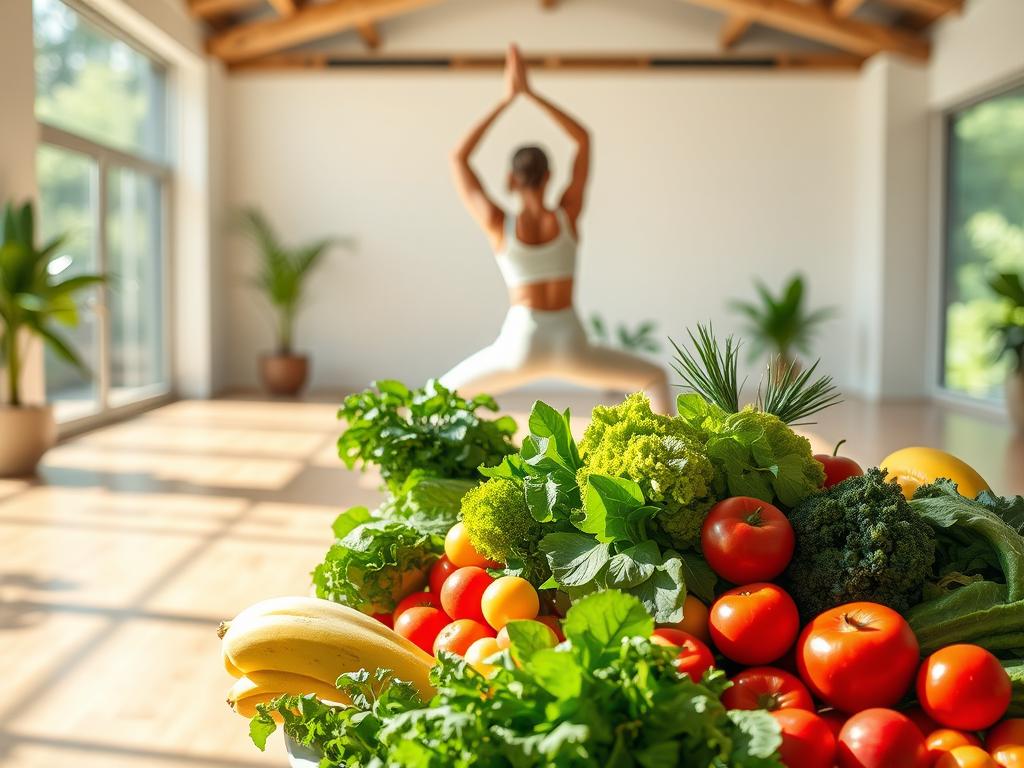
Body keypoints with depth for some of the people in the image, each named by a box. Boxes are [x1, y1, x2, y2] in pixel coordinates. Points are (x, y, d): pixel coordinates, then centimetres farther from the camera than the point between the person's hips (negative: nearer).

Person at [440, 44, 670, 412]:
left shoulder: (497, 225, -6)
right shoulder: (567, 215, -3)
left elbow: (458, 158, 6)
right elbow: (584, 140, 9)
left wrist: (506, 100, 9)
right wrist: (529, 92, 9)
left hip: (519, 347, 0)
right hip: (570, 349, 1)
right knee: (655, 378, 22)